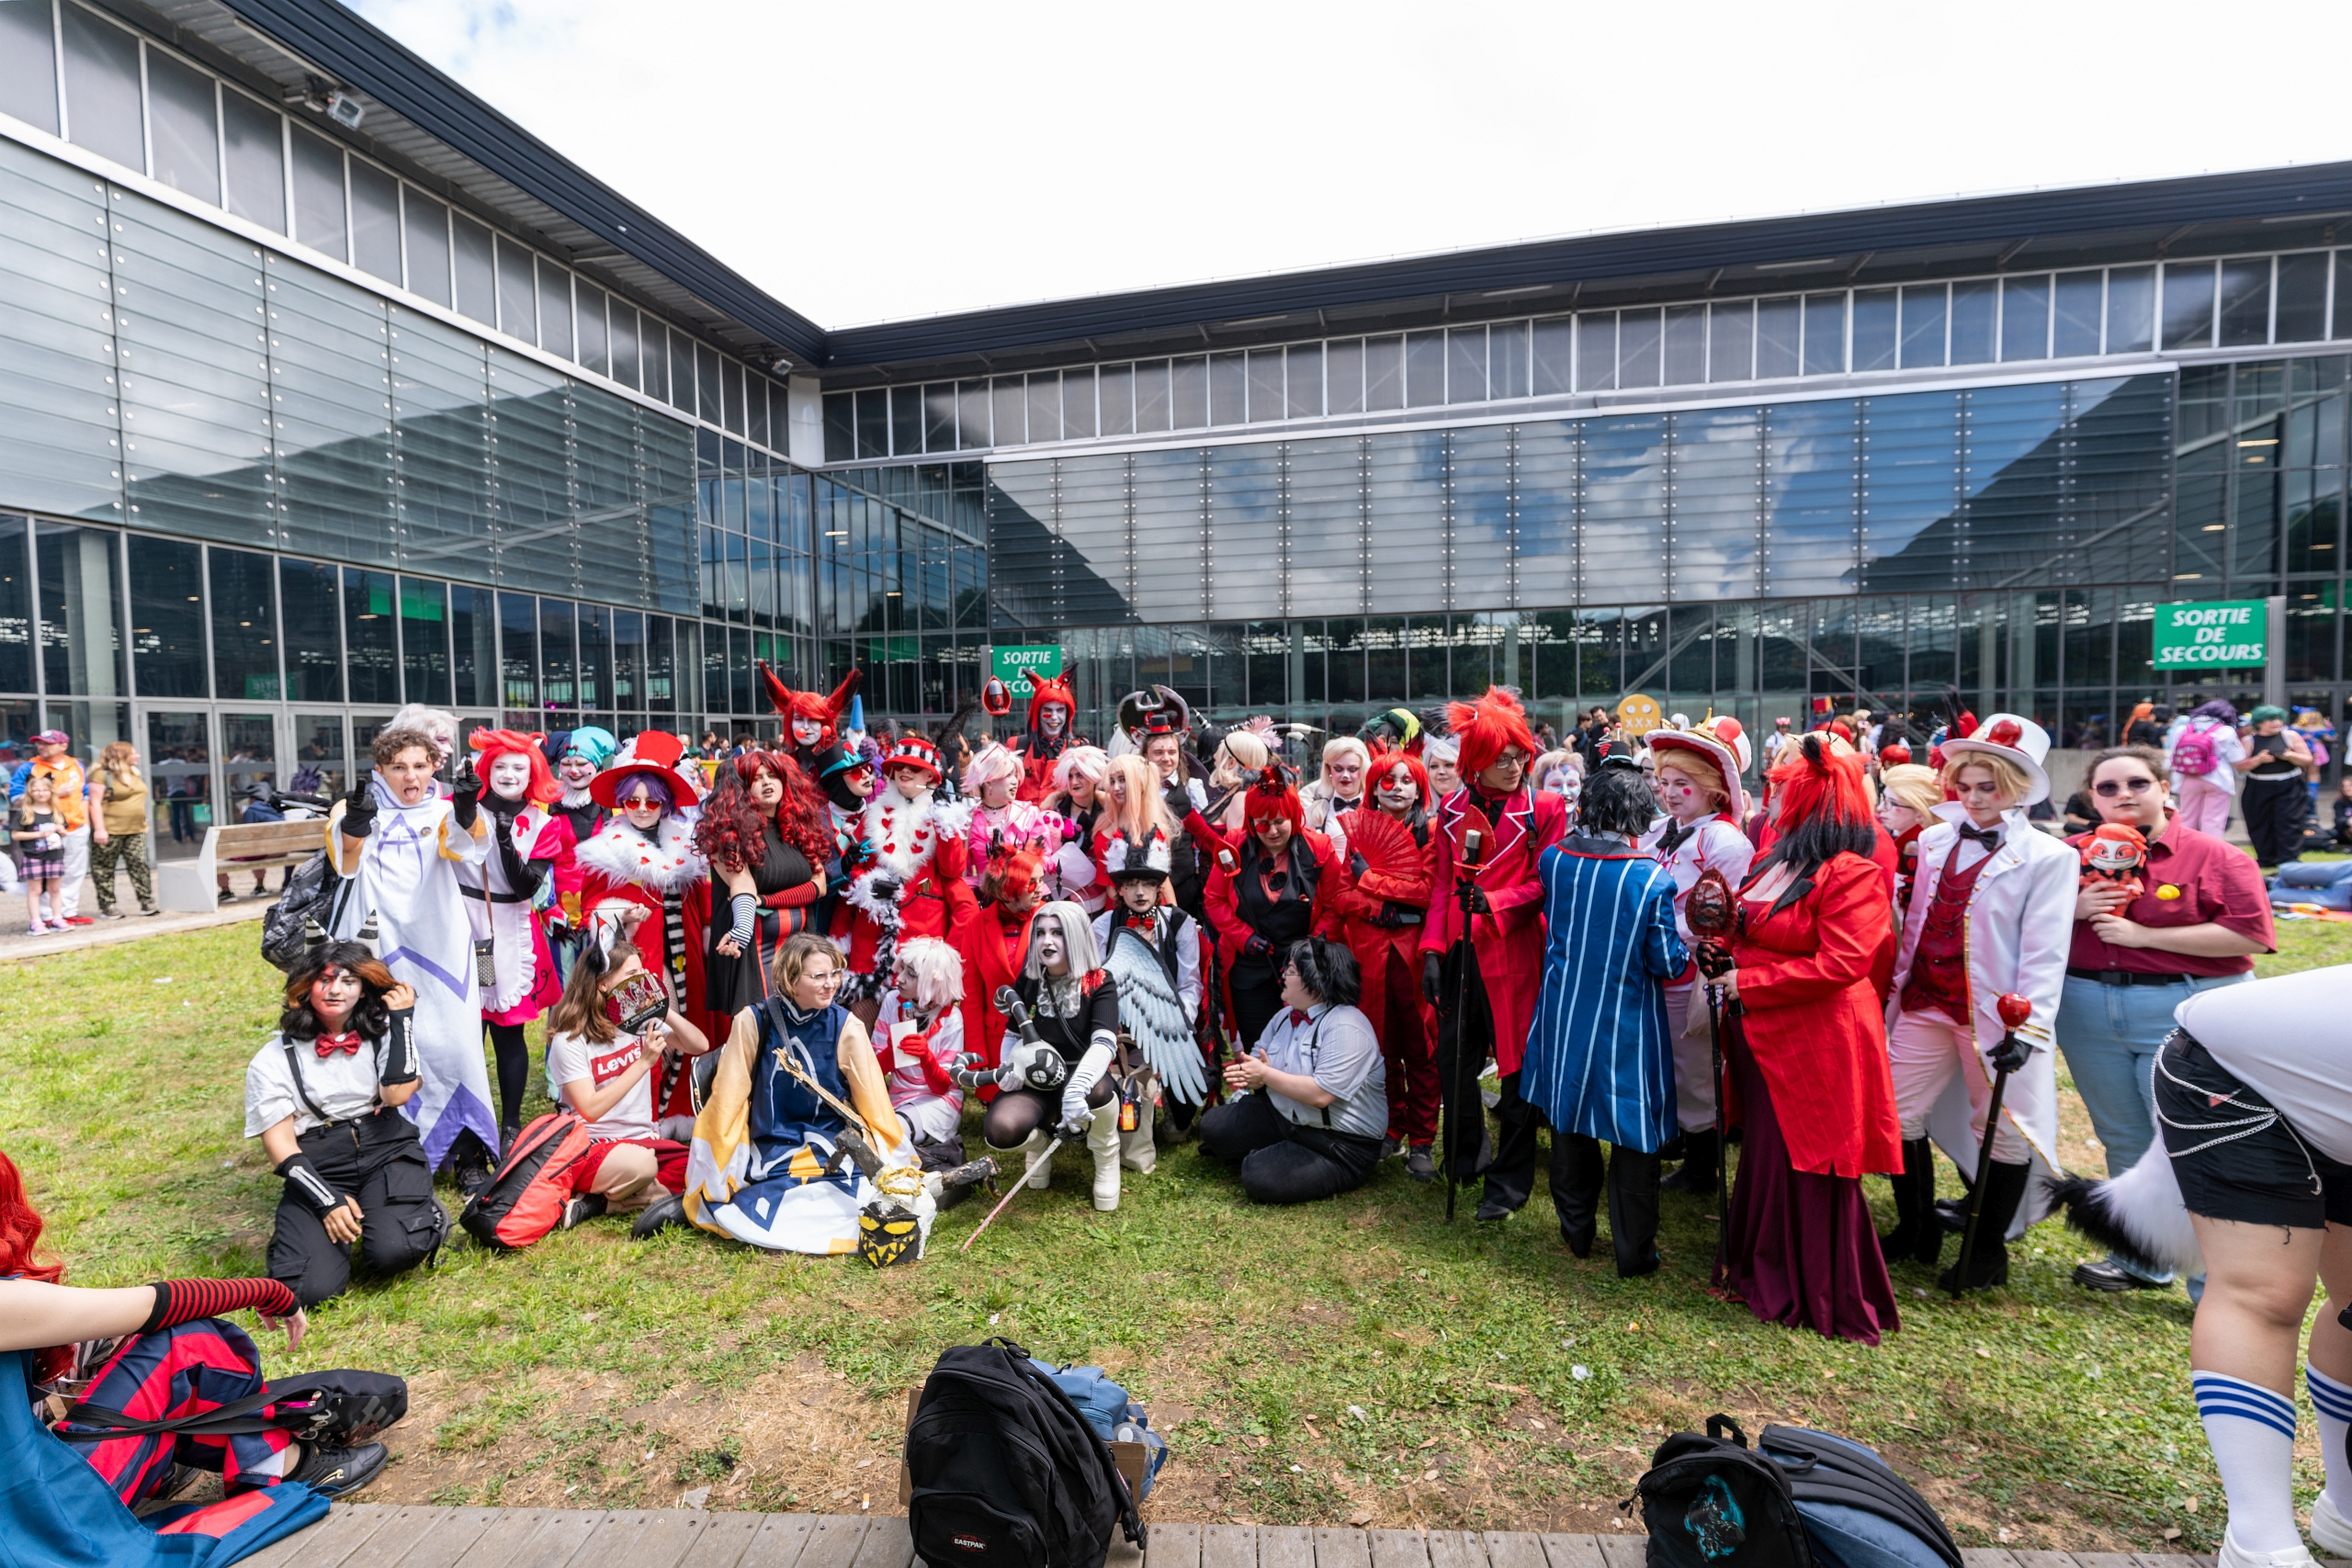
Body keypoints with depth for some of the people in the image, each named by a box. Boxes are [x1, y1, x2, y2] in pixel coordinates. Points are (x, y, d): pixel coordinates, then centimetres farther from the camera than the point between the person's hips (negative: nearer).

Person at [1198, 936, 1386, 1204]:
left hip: (1341, 1143, -7)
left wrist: (1265, 1075, -22)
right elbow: (1258, 1063, 8)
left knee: (1260, 1178, -24)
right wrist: (1248, 1076, -18)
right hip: (1283, 1117, 8)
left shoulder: (1346, 1028, -23)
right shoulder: (1285, 1016, 6)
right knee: (1213, 1125, -3)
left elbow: (1321, 1095, -31)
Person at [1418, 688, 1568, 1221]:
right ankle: (1464, 1154, 36)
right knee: (1453, 1058, 11)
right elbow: (1443, 885, 7)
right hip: (1460, 950, 4)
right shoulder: (1452, 809, 8)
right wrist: (1432, 948, -1)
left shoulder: (1545, 809, -2)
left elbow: (1545, 884, -5)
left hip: (1514, 951, -4)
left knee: (1516, 1062, 5)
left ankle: (1510, 1181, 21)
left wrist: (1493, 901, -22)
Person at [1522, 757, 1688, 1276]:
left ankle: (1577, 1231, 34)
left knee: (1569, 1121, 19)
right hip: (1627, 1026, -3)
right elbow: (1670, 964, -12)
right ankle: (1633, 1251, 23)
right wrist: (1685, 947, 8)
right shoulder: (1652, 878, -18)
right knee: (1633, 1135, 12)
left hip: (1565, 1017, 4)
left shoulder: (1553, 859, -8)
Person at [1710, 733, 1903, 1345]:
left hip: (1816, 1041, -8)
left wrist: (1747, 983, -20)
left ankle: (1824, 1300, 24)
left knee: (1809, 1168, 5)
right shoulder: (1773, 858, 9)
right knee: (1766, 1154, 19)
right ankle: (1767, 1275, 37)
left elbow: (1841, 964, -24)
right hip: (1762, 1037, 8)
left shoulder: (1853, 874, -17)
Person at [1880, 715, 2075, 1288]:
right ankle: (1917, 1229, 27)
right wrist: (1896, 987, 11)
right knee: (1895, 1112, 8)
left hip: (1993, 1015, -4)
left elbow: (2045, 954, -10)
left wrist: (2028, 1027, -17)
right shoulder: (1935, 840, 7)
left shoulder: (2049, 857, -5)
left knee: (2002, 1130, 9)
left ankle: (1989, 1251, 28)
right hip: (1923, 1004, 5)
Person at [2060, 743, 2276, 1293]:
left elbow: (2252, 936, -13)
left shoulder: (2213, 856, -5)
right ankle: (2140, 1260, 31)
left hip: (2185, 1012, -3)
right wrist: (2072, 910, -10)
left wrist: (2145, 935, -16)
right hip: (2089, 1011, 4)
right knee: (2124, 1139, 15)